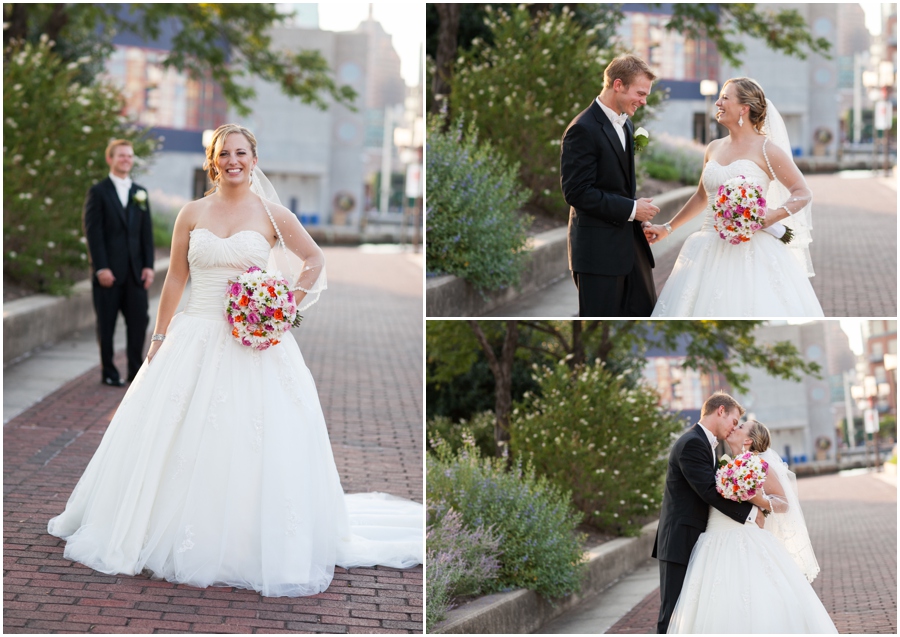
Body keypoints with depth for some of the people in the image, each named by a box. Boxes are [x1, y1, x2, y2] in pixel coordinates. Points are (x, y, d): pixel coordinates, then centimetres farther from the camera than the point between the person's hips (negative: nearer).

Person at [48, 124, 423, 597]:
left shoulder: (273, 216, 0)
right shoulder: (192, 214, 5)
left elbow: (315, 261, 10)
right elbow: (175, 279, 8)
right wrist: (159, 339, 6)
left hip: (256, 345, -2)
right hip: (195, 340, 2)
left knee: (255, 445, -4)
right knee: (179, 444, 4)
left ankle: (253, 548, 10)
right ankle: (181, 539, 20)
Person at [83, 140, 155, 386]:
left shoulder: (140, 193, 14)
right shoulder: (98, 192, -1)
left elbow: (147, 232, 12)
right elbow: (93, 232, -7)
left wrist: (148, 265, 2)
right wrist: (101, 268, -14)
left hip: (135, 271, 4)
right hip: (109, 271, -4)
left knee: (139, 320, 2)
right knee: (107, 323, 3)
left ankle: (136, 370, 12)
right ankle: (108, 372, 11)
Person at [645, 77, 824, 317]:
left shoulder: (766, 149, -4)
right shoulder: (714, 148, 13)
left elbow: (803, 194, -3)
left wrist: (774, 216, -19)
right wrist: (668, 228, 26)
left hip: (752, 250, -5)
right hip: (711, 251, 5)